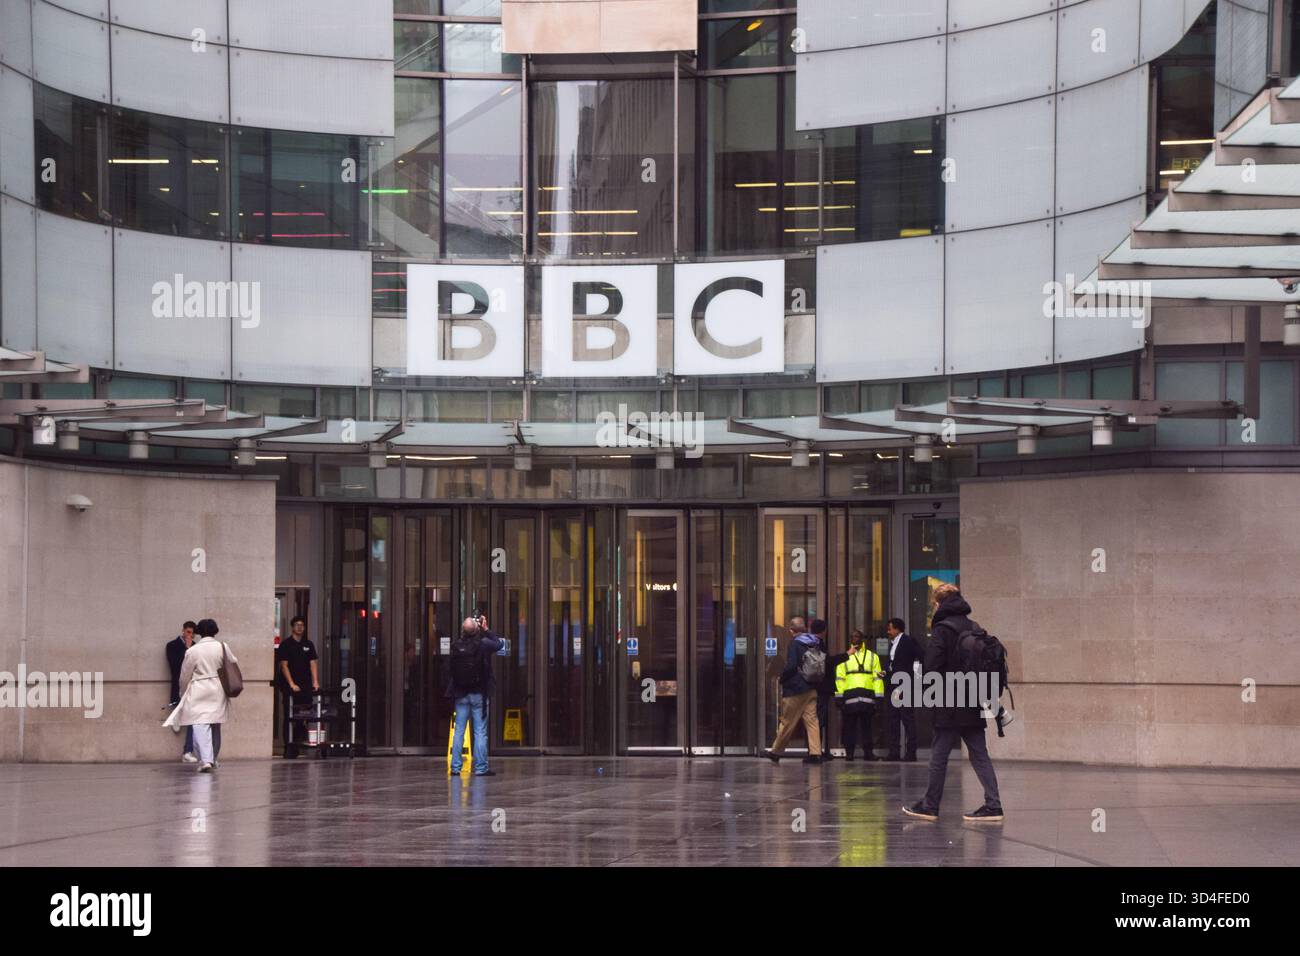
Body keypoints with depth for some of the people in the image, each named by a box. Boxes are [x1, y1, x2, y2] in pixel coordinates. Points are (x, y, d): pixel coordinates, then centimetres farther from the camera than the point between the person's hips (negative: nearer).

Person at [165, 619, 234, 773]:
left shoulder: (192, 651, -5)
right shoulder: (222, 647, 1)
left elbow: (184, 676, 2)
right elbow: (234, 665, 13)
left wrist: (183, 693, 18)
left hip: (199, 692, -4)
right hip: (218, 691, 4)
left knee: (200, 727, -10)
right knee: (216, 726, 18)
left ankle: (206, 760, -26)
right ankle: (213, 759, 29)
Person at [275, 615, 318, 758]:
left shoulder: (308, 645, 14)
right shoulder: (286, 645, 1)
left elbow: (313, 664, 9)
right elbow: (284, 665, -5)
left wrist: (315, 682, -4)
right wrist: (291, 684, -14)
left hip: (305, 687, 3)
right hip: (290, 688, -3)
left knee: (303, 720, -5)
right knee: (290, 718, -4)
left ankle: (298, 746, 7)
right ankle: (289, 748, -3)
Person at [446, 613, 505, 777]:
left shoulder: (456, 645, -5)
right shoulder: (482, 644, -13)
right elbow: (500, 643, 4)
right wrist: (486, 630, 11)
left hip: (460, 694, 3)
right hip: (479, 694, -3)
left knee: (459, 731, 9)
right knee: (480, 732, 1)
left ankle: (455, 767, 9)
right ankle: (480, 768, -1)